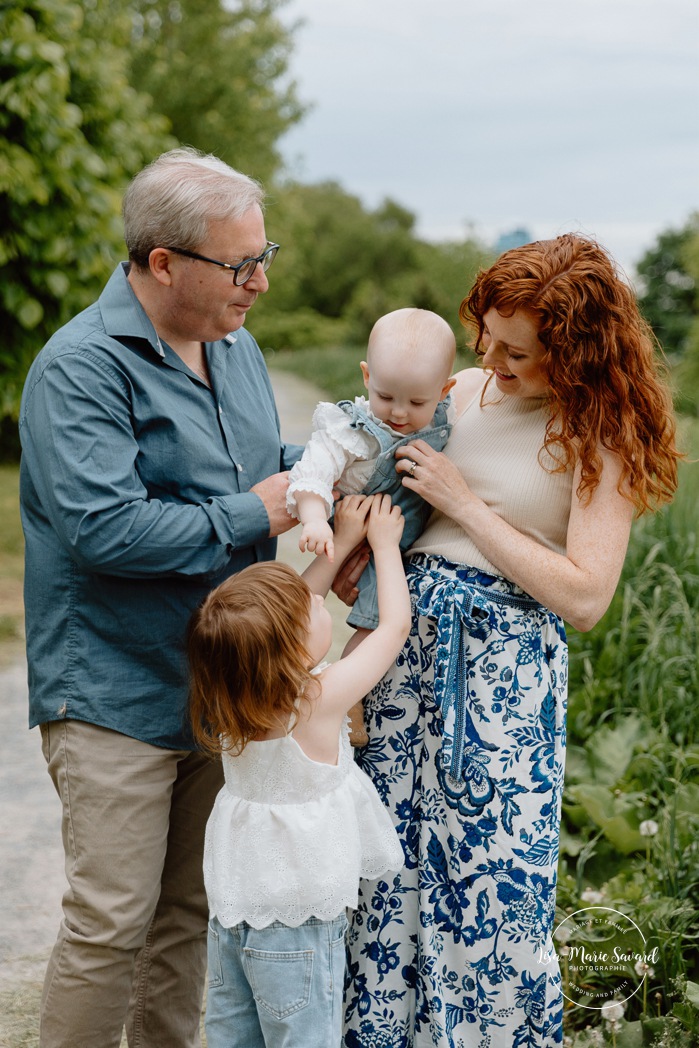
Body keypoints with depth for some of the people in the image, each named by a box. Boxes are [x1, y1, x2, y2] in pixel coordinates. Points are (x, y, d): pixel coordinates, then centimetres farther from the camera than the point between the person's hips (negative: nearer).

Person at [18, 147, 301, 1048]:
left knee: (190, 907, 18)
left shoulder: (233, 344, 11)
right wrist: (248, 516, -19)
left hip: (217, 688, 8)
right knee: (112, 921, -4)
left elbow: (265, 465, 23)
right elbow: (103, 530, -27)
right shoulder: (82, 367, -17)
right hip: (115, 694, -8)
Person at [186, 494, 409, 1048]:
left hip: (230, 912, 6)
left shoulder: (232, 700, -6)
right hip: (296, 923, -6)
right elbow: (395, 624, -11)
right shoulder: (321, 700, -24)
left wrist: (341, 542, 13)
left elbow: (293, 610, 10)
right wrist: (384, 543, 3)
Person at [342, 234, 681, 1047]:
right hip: (409, 642, 5)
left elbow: (584, 599, -14)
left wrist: (465, 502, -13)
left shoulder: (600, 434, -6)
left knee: (494, 890, 1)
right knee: (390, 867, 11)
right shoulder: (461, 394, 7)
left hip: (506, 671, -5)